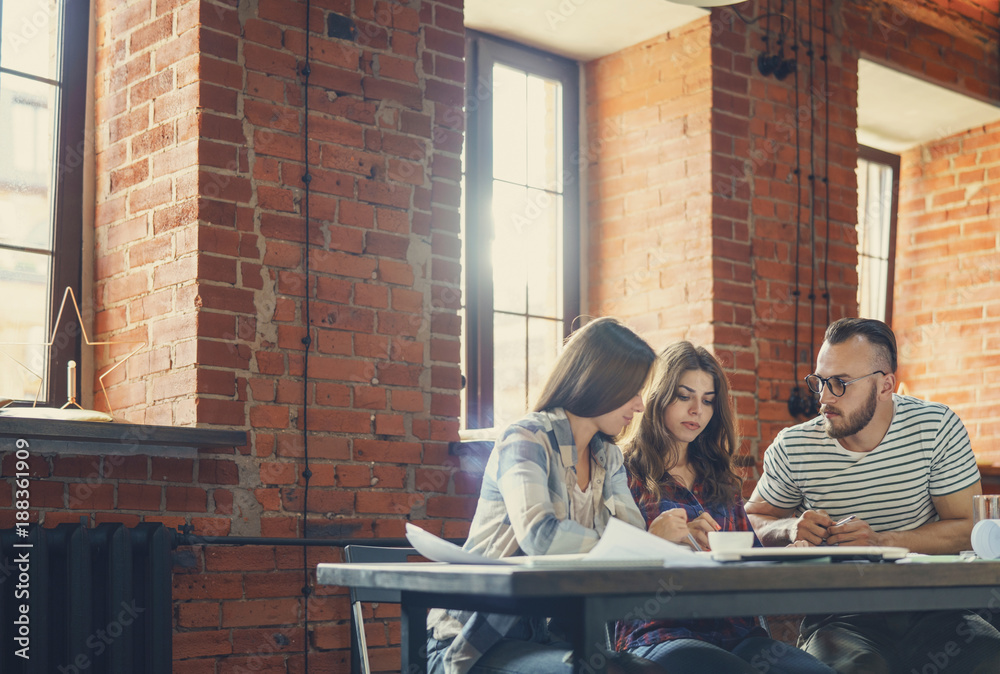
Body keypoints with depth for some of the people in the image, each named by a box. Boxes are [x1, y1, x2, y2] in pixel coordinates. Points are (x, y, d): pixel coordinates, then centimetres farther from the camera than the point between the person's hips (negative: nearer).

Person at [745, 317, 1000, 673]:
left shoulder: (936, 426, -1)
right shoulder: (792, 447, 0)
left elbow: (968, 528, -1)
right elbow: (752, 520, 14)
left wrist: (882, 542, -16)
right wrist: (790, 528, -10)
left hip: (928, 604, 2)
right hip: (838, 614, -1)